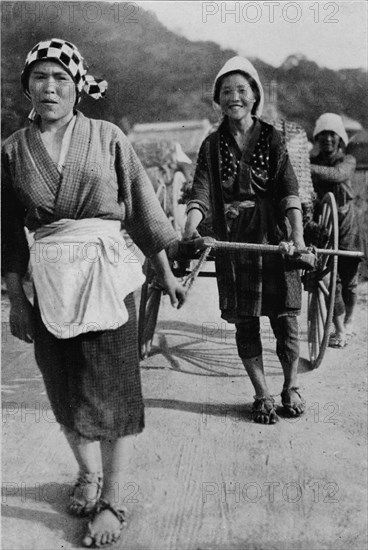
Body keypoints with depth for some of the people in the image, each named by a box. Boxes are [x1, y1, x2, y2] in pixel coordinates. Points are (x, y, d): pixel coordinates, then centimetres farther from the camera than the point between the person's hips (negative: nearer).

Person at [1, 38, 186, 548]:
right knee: (66, 391, 13)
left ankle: (112, 502, 17)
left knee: (113, 394, 1)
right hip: (48, 286, 2)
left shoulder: (107, 137, 0)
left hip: (107, 277, -2)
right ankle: (88, 474, 38)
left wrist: (166, 274, 5)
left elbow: (143, 208, 3)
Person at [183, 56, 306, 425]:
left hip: (274, 238, -1)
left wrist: (297, 234, -23)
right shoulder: (212, 145, 6)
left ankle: (290, 388, 22)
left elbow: (289, 191, -7)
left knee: (285, 318, -1)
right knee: (245, 322, 5)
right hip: (233, 241, 1)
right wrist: (191, 226, -28)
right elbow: (201, 191, -8)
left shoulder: (272, 139, 4)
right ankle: (262, 396, 20)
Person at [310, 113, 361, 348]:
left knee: (348, 278, 7)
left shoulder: (348, 161, -2)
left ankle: (348, 322, 30)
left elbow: (337, 174, -27)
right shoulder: (312, 162, 4)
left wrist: (308, 168, -40)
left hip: (346, 225, 0)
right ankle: (339, 331, 0)